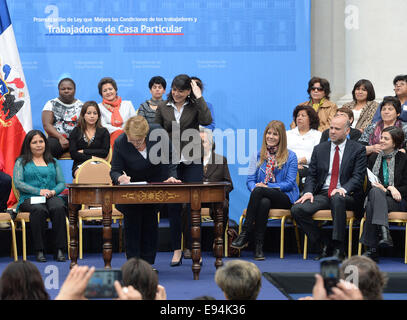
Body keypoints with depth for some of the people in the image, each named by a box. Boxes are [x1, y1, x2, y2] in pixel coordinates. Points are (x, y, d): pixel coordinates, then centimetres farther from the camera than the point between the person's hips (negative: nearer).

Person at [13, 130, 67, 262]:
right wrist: (39, 191, -12)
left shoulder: (53, 162, 24)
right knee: (39, 210, -39)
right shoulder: (21, 162, 14)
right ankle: (39, 250, -35)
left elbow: (62, 183, 16)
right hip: (29, 198, -2)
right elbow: (18, 183, -1)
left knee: (58, 208, -35)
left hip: (51, 197, 2)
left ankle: (60, 250, -36)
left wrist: (54, 191, -8)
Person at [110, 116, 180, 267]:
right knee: (132, 221, -8)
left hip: (156, 182, 0)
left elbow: (169, 158, -11)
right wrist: (120, 178, -41)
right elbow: (114, 171, -18)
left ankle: (148, 263, 6)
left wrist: (172, 176, -26)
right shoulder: (120, 143, -25)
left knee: (151, 221, 0)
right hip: (132, 185, 0)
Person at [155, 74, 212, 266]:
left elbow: (207, 121, -18)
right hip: (170, 162, 2)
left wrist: (199, 98, -14)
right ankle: (177, 250, 9)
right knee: (173, 207, 3)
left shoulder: (195, 106, 2)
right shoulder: (163, 107, 7)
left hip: (192, 162, -2)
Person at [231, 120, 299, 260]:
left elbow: (290, 183, -3)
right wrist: (254, 187, -16)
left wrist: (267, 186, -15)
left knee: (259, 191, -33)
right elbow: (250, 180, 10)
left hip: (284, 197, -3)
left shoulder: (290, 157, 4)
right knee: (264, 203, -36)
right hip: (262, 196, 3)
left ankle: (245, 234, -32)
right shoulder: (258, 156, 16)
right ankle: (258, 245, -37)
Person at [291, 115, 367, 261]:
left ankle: (338, 248, -32)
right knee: (297, 209, -21)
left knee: (337, 198, -40)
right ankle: (324, 244, -9)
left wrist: (343, 189, -24)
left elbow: (358, 176, -5)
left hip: (347, 195, -4)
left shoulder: (358, 149, 4)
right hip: (322, 194, 4)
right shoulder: (319, 149, 15)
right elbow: (311, 175, 13)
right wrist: (308, 192, -8)